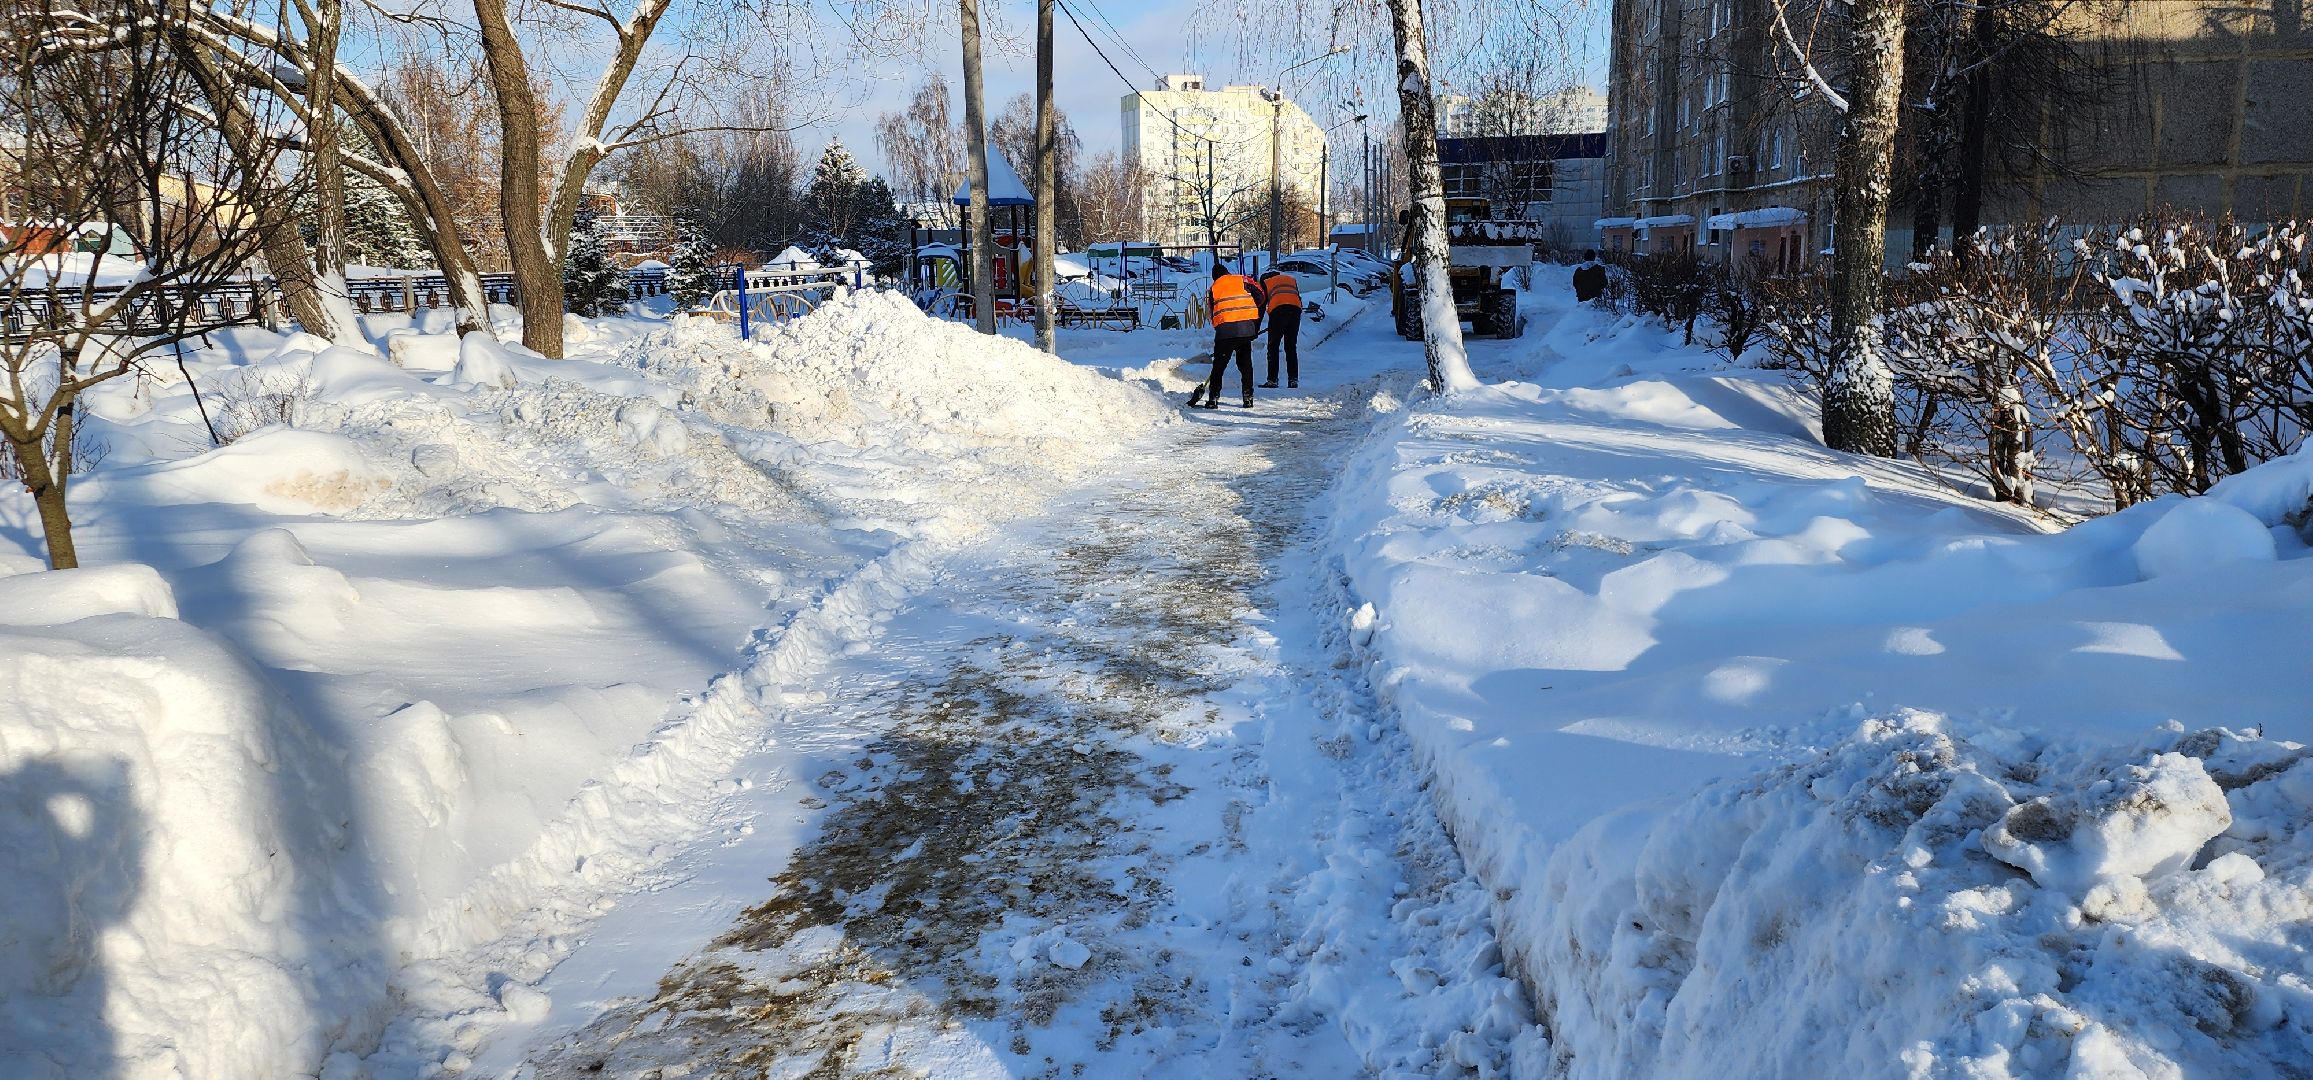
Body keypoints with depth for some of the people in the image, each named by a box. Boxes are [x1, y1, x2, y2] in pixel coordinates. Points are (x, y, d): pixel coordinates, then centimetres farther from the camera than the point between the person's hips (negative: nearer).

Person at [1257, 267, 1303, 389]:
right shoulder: (1292, 279, 32)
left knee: (1273, 347, 4)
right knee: (1291, 347, 12)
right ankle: (1293, 379, 7)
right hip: (1295, 309, 3)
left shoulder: (1265, 282, 23)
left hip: (1278, 310, -3)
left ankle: (1272, 380, -2)